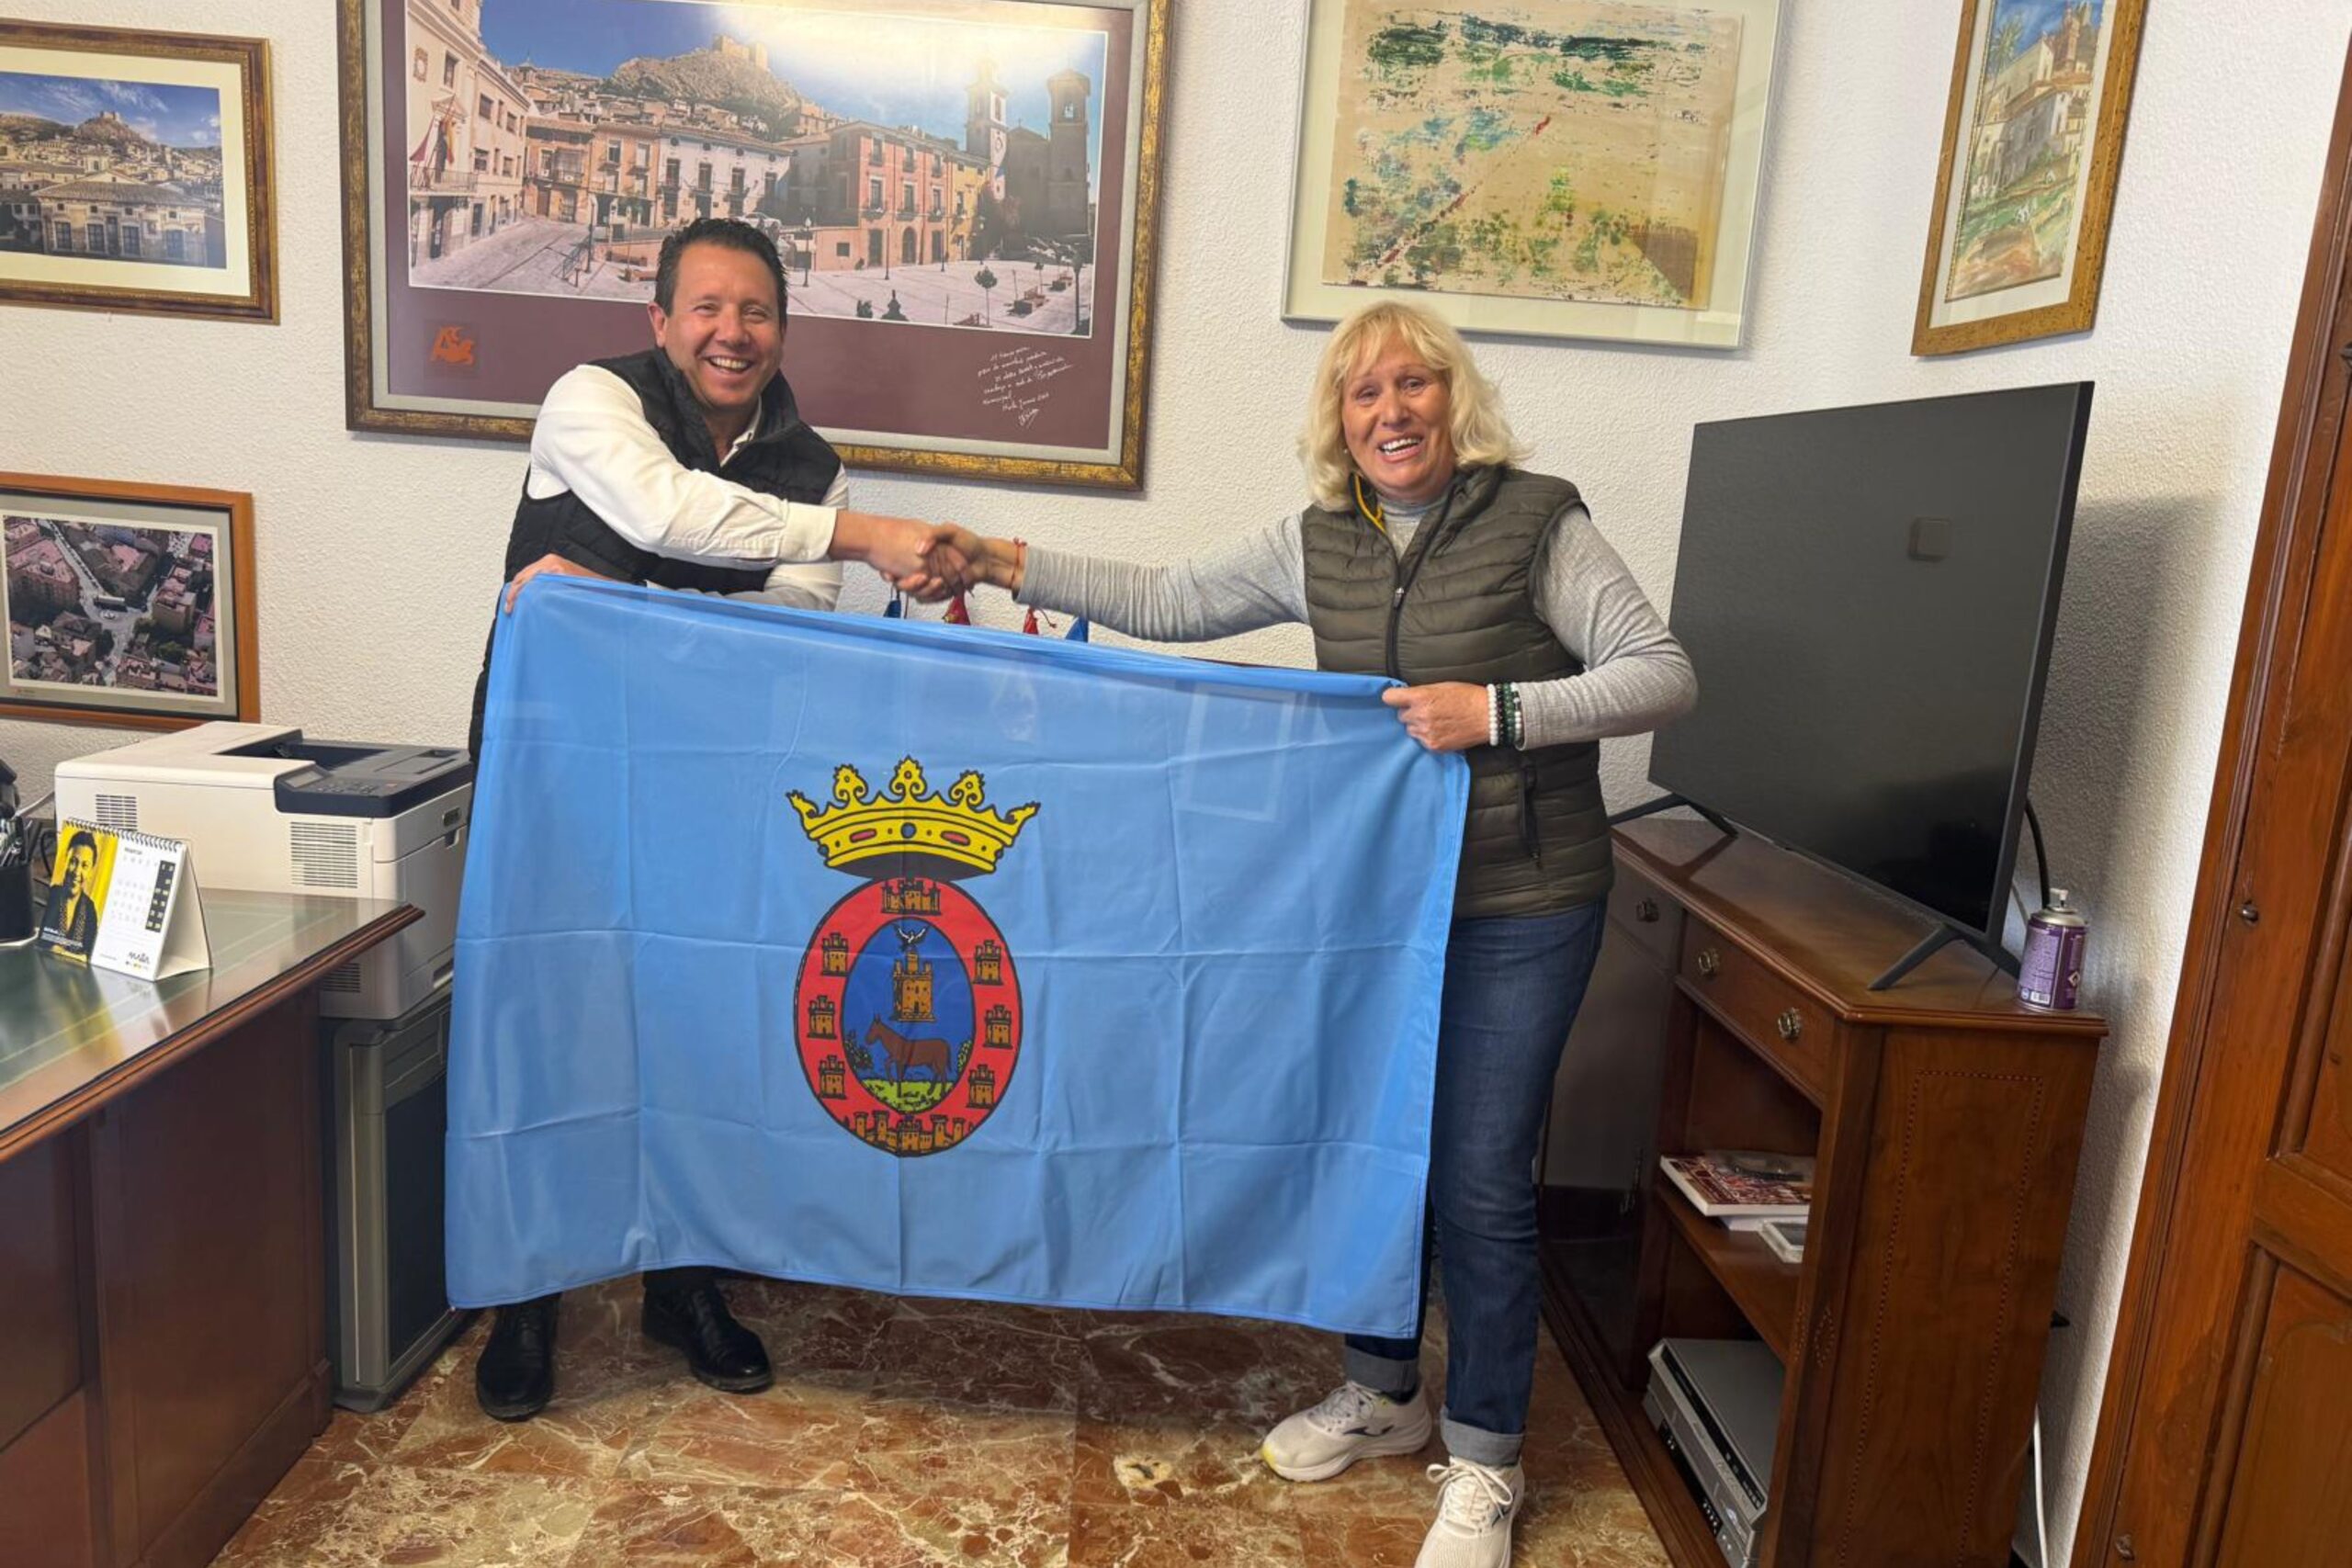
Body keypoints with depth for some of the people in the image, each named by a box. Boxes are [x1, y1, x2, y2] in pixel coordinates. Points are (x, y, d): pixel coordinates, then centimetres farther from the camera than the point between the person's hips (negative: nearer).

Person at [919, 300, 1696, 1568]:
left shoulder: (1536, 523, -8)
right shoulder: (1316, 544, 6)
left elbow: (1665, 678, -11)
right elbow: (1167, 604, 10)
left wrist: (1497, 712, -22)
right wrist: (1016, 564, 3)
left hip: (1518, 907, -5)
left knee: (1478, 1181, 0)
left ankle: (1483, 1464, 21)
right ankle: (1384, 1394, 37)